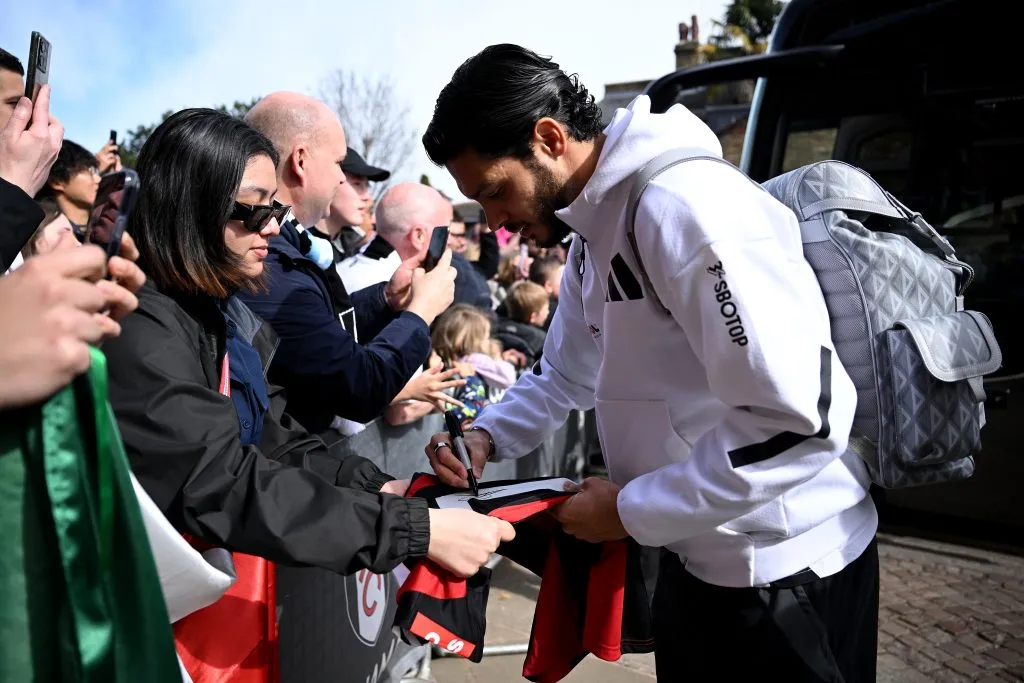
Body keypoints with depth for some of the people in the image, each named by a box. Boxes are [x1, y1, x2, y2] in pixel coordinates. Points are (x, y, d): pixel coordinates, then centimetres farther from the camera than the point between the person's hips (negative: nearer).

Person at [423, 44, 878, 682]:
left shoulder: (685, 204, -24)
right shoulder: (595, 231, 6)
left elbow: (797, 423, -29)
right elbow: (565, 373, 17)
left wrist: (631, 510, -20)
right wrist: (486, 437, -1)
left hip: (781, 567, -9)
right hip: (697, 553, 9)